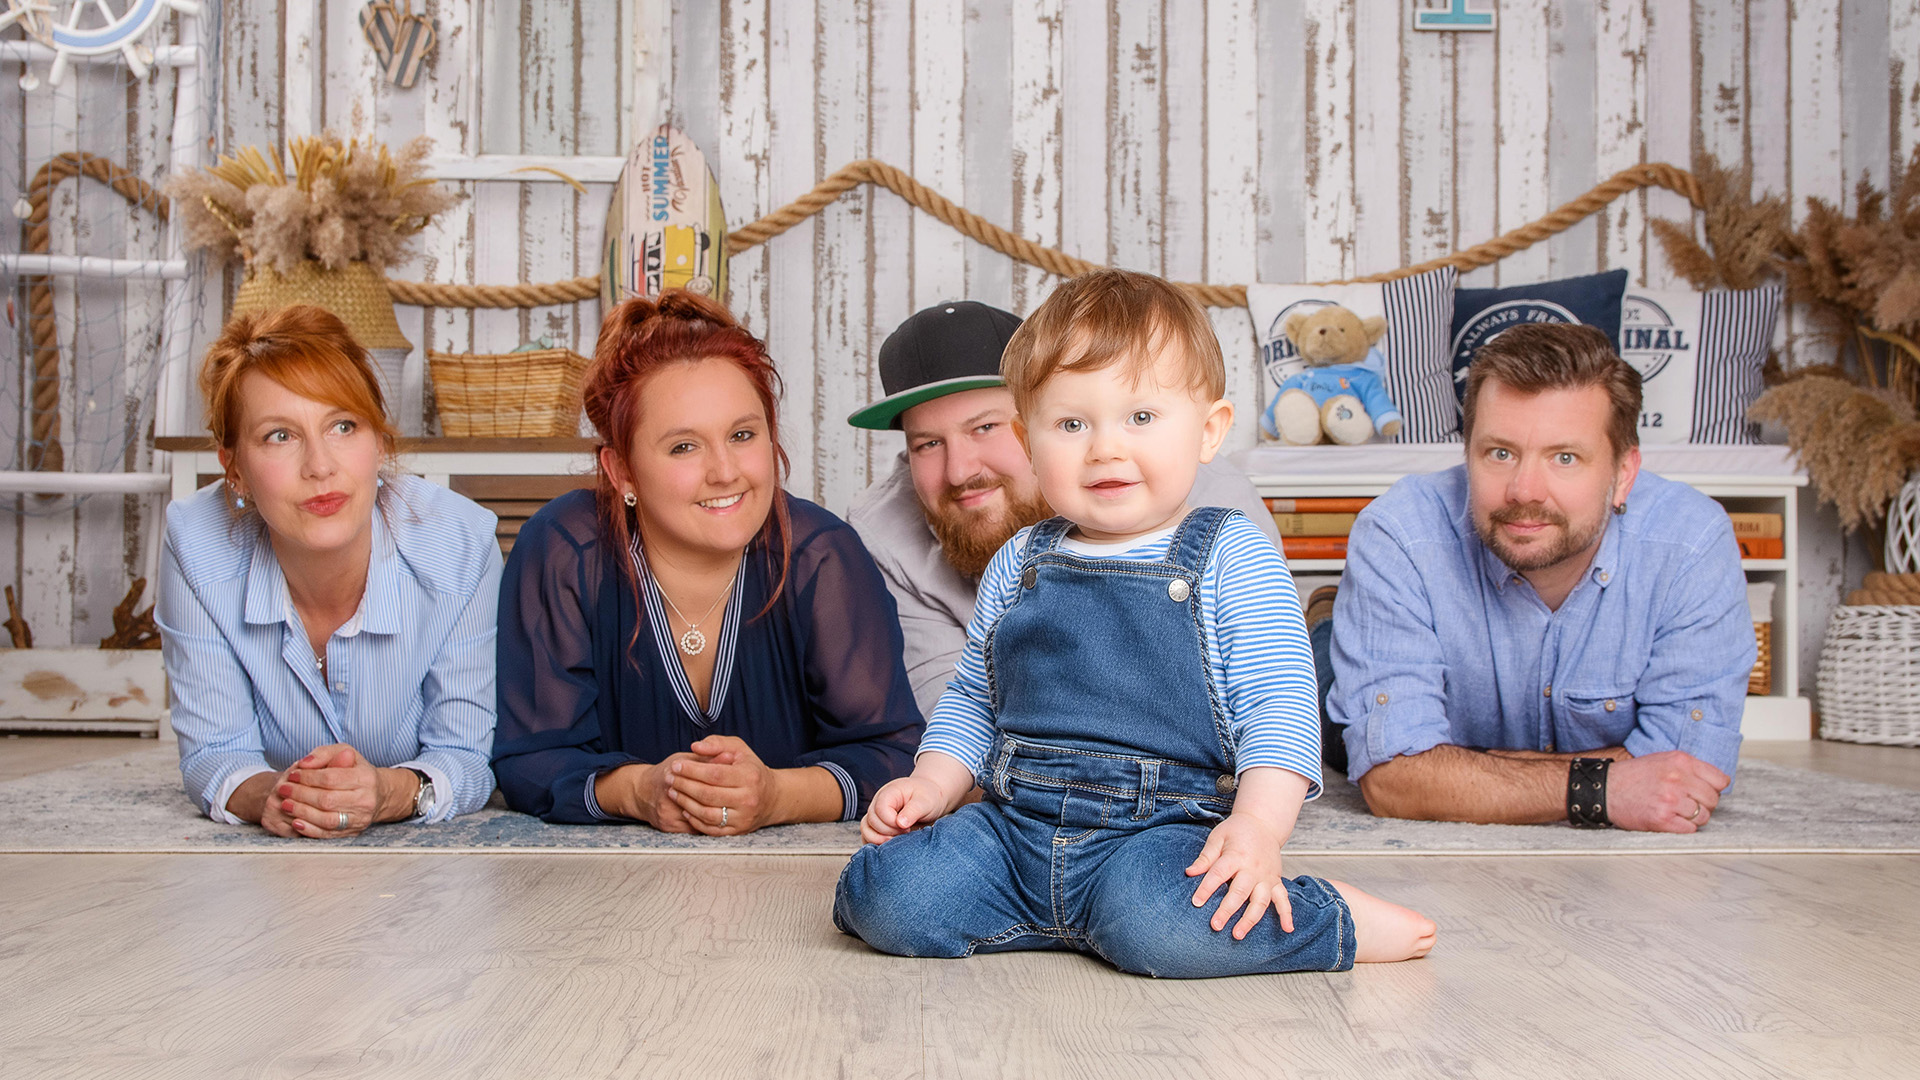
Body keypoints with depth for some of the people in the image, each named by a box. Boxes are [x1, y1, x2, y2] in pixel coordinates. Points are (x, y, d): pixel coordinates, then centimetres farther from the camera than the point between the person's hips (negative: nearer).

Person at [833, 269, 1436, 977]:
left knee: (1154, 919, -37)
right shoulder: (1018, 566, 13)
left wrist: (1258, 825, -24)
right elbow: (971, 699, 23)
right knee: (882, 894, -19)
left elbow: (1279, 706, -8)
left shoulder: (1232, 559, -1)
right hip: (1013, 826, 5)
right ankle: (1091, 918, -2)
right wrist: (934, 784, 5)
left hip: (1166, 828, -4)